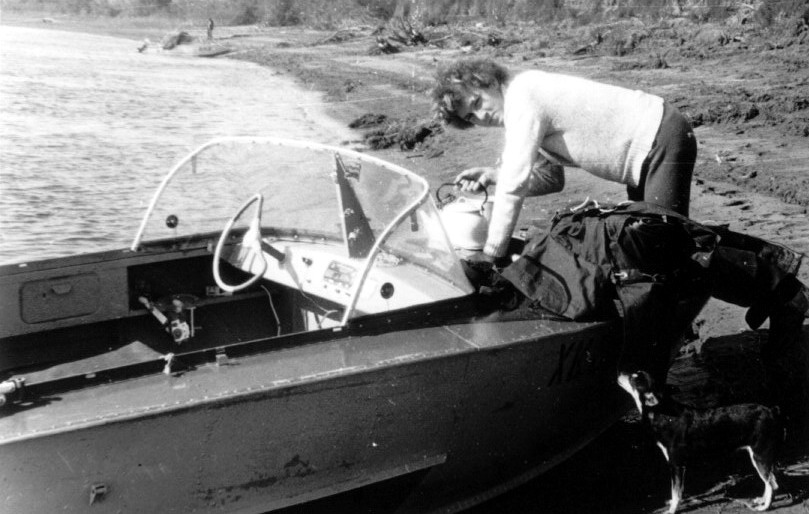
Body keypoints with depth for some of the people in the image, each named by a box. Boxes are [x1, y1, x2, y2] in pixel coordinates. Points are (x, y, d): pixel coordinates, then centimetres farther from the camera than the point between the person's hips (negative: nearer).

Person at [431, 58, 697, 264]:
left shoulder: (522, 99, -21)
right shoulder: (529, 99, 8)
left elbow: (514, 187, -25)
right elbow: (552, 179, 11)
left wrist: (488, 256, -21)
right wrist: (494, 175, -1)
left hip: (663, 139, -10)